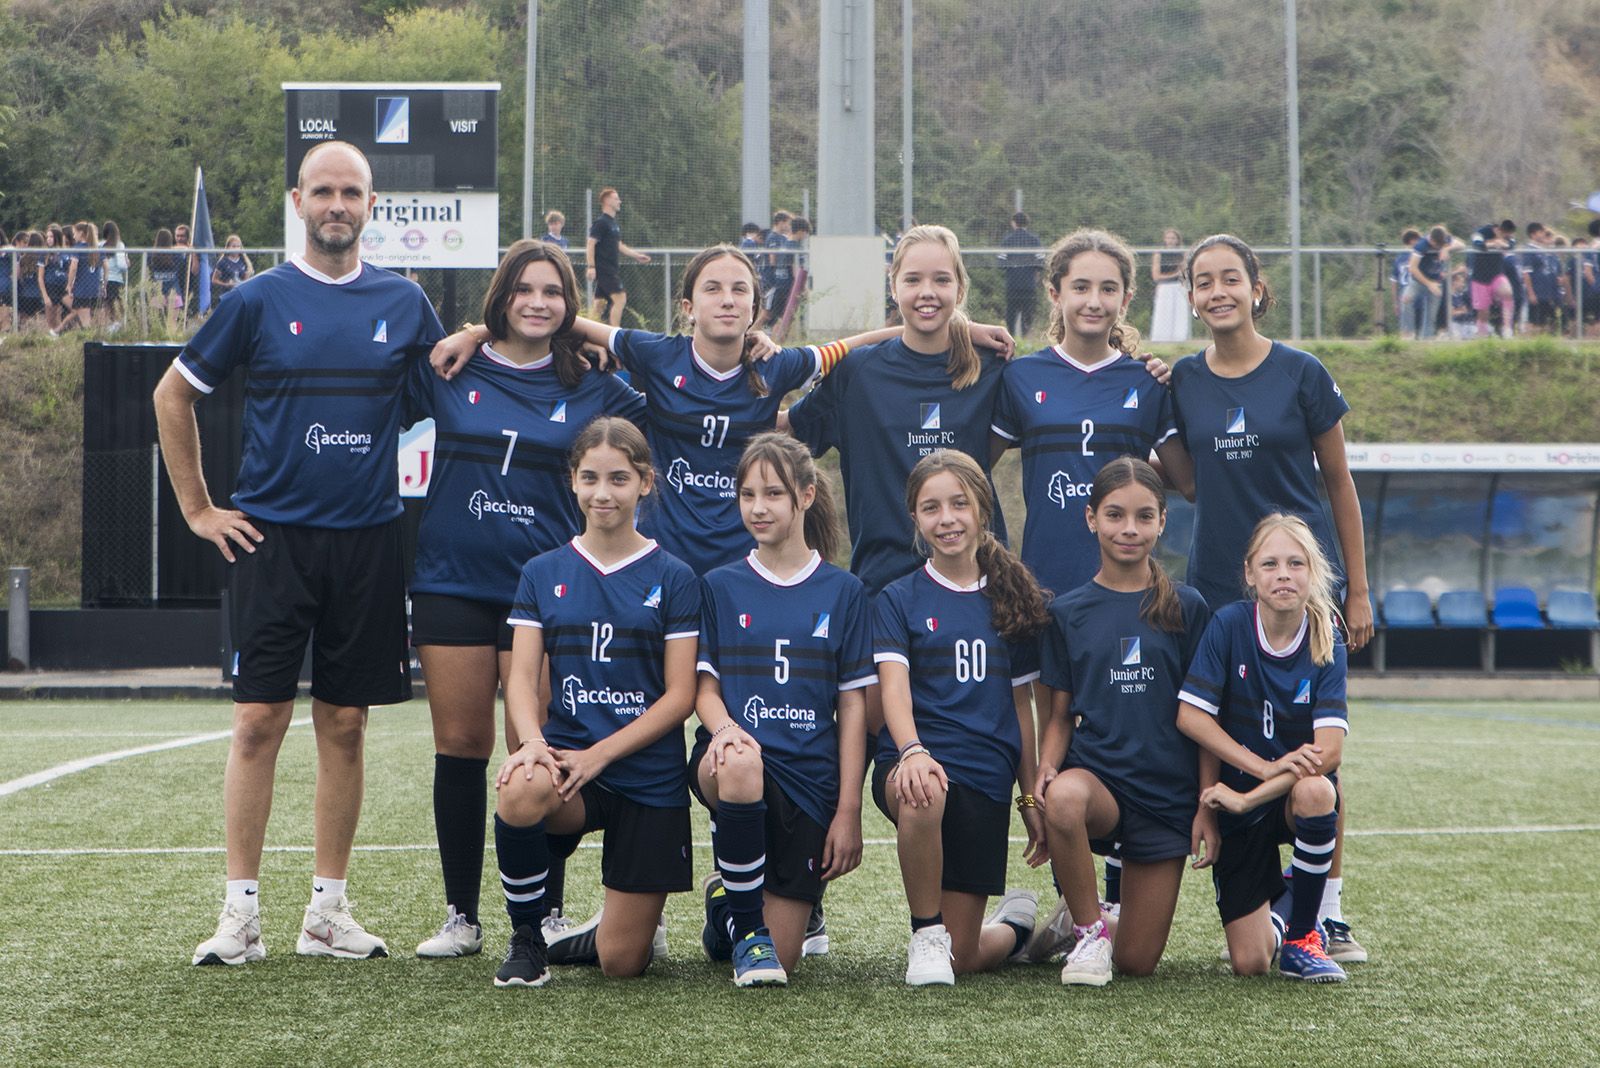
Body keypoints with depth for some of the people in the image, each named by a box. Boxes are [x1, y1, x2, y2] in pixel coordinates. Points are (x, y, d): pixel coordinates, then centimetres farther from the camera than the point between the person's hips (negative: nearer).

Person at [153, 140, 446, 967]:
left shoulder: (404, 304, 7)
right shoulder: (259, 300, 1)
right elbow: (173, 394, 8)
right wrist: (197, 508, 5)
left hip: (368, 541, 2)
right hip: (270, 536, -2)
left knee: (345, 725, 5)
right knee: (259, 720, -5)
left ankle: (328, 911, 13)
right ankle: (241, 913, 0)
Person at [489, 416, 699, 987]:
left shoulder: (672, 578, 0)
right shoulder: (544, 573, 7)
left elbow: (680, 695, -4)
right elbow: (522, 677, 0)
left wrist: (598, 754, -15)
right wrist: (532, 740, -22)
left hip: (650, 775, -1)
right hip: (568, 753, 1)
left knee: (621, 961, -6)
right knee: (520, 792, -38)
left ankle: (618, 923, 34)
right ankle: (526, 939, -12)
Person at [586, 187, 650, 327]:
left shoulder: (614, 223, 17)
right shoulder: (601, 223, -11)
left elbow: (619, 246, 26)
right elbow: (591, 244, -16)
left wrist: (636, 256, 21)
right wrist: (591, 267, -23)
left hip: (612, 269, 9)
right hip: (603, 268, -9)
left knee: (600, 302, 9)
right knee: (620, 298, -14)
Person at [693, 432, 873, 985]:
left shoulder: (842, 592, 6)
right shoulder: (720, 587, 8)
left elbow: (853, 706, 5)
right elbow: (703, 685, 5)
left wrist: (849, 811, -2)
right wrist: (723, 726, -20)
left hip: (808, 776, 1)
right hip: (733, 754, 0)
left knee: (783, 959, -4)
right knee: (740, 765, -41)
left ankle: (728, 897, 33)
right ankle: (745, 930, -19)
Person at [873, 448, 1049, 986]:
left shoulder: (1010, 599, 12)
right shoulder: (899, 599, 3)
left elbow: (1021, 705, 16)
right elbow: (894, 686, -13)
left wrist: (1031, 800, 14)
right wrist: (912, 751, -33)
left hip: (986, 778, 2)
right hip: (917, 762, -2)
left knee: (961, 957, 1)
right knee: (922, 793, -43)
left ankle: (1018, 923, 39)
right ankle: (926, 934, -20)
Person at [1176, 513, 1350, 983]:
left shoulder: (1327, 647, -11)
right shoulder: (1229, 625, -11)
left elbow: (1328, 751, -20)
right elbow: (1191, 716, -13)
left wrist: (1247, 797, -25)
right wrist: (1265, 767, -20)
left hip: (1296, 794, 0)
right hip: (1236, 804, 0)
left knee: (1315, 791, -39)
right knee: (1249, 963, -10)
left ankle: (1301, 936, -16)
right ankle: (1274, 915, 30)